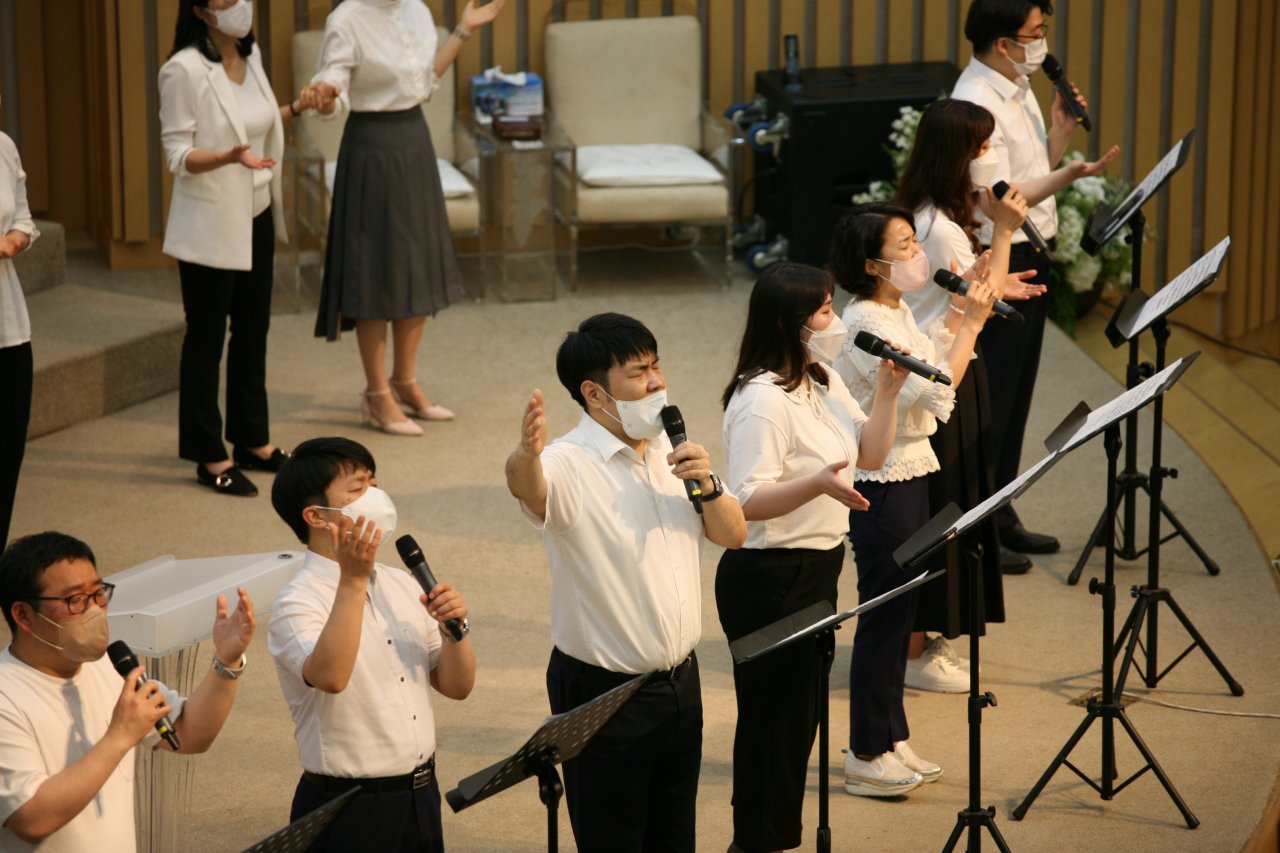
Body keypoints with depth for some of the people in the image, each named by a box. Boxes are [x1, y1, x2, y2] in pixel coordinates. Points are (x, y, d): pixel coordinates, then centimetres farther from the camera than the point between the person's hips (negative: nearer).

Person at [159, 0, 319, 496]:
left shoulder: (251, 57, 6)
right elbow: (178, 155, -17)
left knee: (253, 331, 16)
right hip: (210, 225, -8)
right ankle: (210, 457, 9)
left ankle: (253, 441, 28)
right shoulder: (184, 70, -17)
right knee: (206, 339, 2)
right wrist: (231, 156, -32)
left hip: (256, 218, 8)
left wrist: (295, 109, 11)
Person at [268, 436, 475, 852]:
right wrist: (352, 580, -34)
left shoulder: (400, 585, 9)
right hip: (347, 807, -6)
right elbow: (330, 676, -32)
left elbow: (456, 687, 11)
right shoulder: (298, 603, -12)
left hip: (420, 795, 6)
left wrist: (455, 629, -8)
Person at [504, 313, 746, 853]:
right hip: (603, 694, -7)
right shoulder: (568, 465, -18)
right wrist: (526, 457, -65)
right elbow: (527, 486, -42)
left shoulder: (669, 451, 6)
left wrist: (706, 486, -11)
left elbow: (733, 534, 9)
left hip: (679, 681, 7)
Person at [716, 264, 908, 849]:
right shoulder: (763, 401, -22)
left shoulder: (823, 382, 8)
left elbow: (869, 455, 10)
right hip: (768, 580, -10)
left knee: (802, 713, 18)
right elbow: (748, 502, -28)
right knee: (772, 718, 1)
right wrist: (820, 483, -42)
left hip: (815, 570, 10)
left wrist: (888, 390, -2)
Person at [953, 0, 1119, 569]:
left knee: (1015, 395, 16)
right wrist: (1069, 174, -32)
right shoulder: (976, 102, -20)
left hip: (1029, 256, 10)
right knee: (989, 399, -3)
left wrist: (1060, 129, 2)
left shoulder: (1018, 89, 11)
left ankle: (1001, 518, 27)